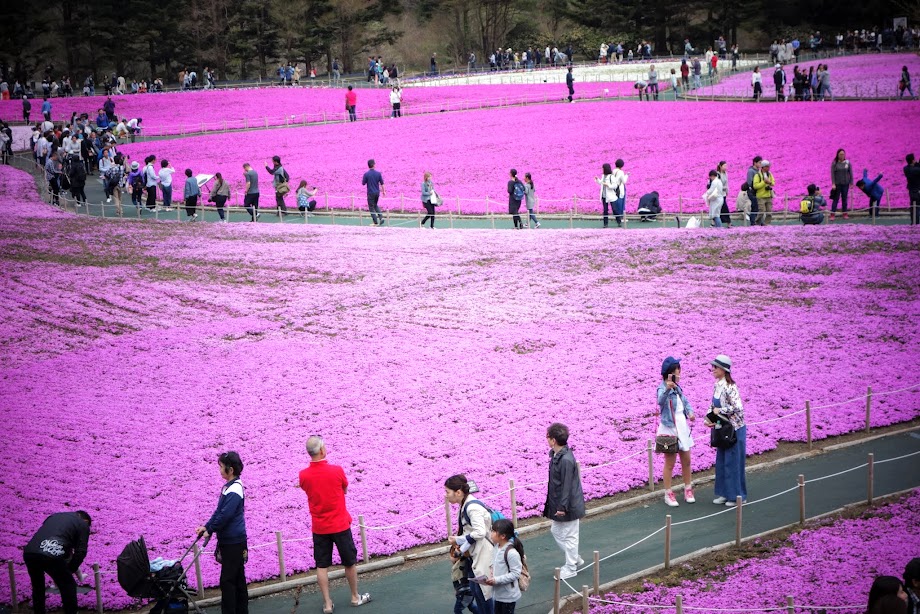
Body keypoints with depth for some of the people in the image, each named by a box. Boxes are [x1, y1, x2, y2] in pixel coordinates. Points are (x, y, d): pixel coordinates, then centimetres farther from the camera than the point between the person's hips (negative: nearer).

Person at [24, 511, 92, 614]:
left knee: (37, 587, 29)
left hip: (29, 552, 5)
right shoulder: (83, 524, 18)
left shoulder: (54, 516, 34)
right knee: (69, 587, 17)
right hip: (52, 556, -5)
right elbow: (81, 551, 8)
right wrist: (70, 569, 21)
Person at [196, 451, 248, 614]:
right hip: (229, 541, 10)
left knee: (228, 580, -6)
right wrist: (206, 526, 7)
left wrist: (210, 530, -12)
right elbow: (219, 511, 15)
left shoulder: (234, 491, -20)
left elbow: (224, 515, -22)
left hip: (233, 542, -10)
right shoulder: (228, 487, 10)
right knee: (238, 578, 15)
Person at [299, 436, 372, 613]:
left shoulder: (303, 476, -9)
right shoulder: (336, 470, -15)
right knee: (349, 562, 14)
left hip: (319, 528, 2)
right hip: (340, 525, -2)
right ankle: (355, 597, 27)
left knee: (322, 566, 9)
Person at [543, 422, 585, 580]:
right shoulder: (555, 455, 4)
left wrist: (562, 506, -20)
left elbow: (567, 485, -24)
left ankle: (571, 568, 19)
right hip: (559, 503, 10)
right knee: (556, 531, 20)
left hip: (569, 505, -10)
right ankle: (575, 559, 35)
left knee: (569, 536, 5)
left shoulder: (566, 460, -26)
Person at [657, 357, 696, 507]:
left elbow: (685, 401, 17)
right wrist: (667, 389, -58)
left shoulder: (677, 387, 7)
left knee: (686, 461, 14)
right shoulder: (663, 388, -18)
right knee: (670, 463, 1)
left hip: (682, 427, 8)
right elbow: (660, 401, -39)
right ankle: (668, 494, 10)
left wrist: (690, 412, -3)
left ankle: (688, 490, 28)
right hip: (669, 429, -8)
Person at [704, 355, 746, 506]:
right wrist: (708, 418, 0)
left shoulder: (729, 387, -20)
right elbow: (713, 405, 16)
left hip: (735, 429, -9)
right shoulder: (717, 386, 6)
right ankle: (725, 493, 24)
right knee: (721, 462, 13)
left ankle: (738, 496, 10)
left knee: (733, 463, -1)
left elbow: (738, 407, -28)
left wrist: (719, 411, -18)